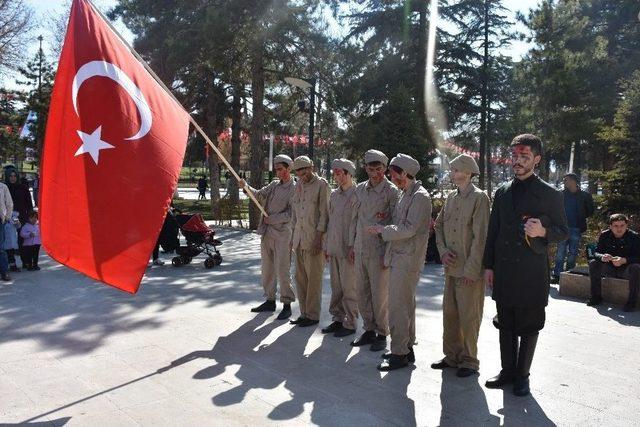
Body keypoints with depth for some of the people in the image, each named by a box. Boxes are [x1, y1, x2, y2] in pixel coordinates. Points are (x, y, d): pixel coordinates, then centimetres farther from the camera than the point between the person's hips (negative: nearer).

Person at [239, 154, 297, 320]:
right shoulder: (274, 185, 14)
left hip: (282, 233, -7)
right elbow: (259, 194, 4)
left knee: (283, 270, -5)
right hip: (266, 232, 7)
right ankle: (270, 300, 24)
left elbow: (291, 213, -12)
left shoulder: (294, 189, -7)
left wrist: (272, 219, -13)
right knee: (267, 268, 13)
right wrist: (245, 187, -13)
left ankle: (287, 305, 3)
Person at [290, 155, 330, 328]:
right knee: (300, 277, 10)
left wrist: (318, 238, -15)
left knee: (313, 278, -1)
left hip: (314, 239, -7)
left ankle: (313, 315, 8)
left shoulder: (321, 184, -6)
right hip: (300, 238, 7)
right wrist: (293, 236, 16)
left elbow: (324, 213, -11)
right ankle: (304, 313, 20)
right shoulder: (298, 185, 15)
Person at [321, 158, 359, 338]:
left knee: (349, 289, -1)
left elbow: (357, 223, -13)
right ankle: (337, 319, 24)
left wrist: (353, 246, -17)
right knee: (336, 288, 14)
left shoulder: (356, 194, -9)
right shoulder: (334, 195, 14)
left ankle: (350, 324, 9)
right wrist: (326, 245, 16)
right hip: (334, 248, 7)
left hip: (348, 249, -7)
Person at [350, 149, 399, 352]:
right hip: (360, 250, 6)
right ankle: (369, 330, 26)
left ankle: (382, 334, 15)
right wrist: (353, 245, 15)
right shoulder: (360, 189, 11)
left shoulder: (391, 191, -7)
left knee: (380, 294, 1)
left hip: (378, 250, -6)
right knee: (362, 293, 12)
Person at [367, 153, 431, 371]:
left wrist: (382, 230, -12)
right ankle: (407, 348, 26)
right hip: (399, 257, 9)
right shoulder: (405, 194, 17)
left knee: (399, 307, -6)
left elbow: (409, 228, -20)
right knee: (406, 304, 16)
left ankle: (399, 354, 3)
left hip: (407, 259, -9)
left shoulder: (420, 196, -12)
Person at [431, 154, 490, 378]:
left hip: (470, 271, -7)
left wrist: (471, 270, -16)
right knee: (450, 314, 13)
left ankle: (469, 360, 17)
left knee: (469, 317, 3)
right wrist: (443, 250, 1)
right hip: (451, 267, 7)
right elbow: (439, 225, 17)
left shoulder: (479, 197, -10)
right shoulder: (451, 197, 11)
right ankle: (452, 356, 26)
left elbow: (480, 237, -14)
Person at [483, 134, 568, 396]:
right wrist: (489, 265, 8)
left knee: (529, 327, 7)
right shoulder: (502, 192, 9)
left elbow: (563, 232, 1)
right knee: (505, 325, 12)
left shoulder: (550, 194, -3)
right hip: (504, 271, 4)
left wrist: (543, 232, -20)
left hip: (532, 272, -4)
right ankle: (508, 370, 27)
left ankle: (522, 375, 21)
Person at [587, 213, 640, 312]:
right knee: (593, 263, -20)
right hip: (610, 269, 3)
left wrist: (624, 260, -39)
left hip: (626, 270, -3)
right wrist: (602, 257, -31)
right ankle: (596, 296, -12)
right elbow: (597, 252, -6)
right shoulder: (604, 235, -4)